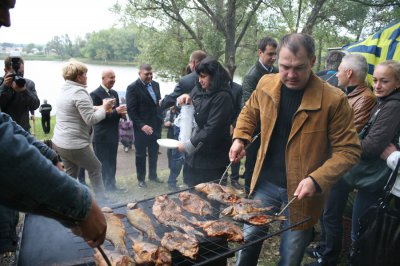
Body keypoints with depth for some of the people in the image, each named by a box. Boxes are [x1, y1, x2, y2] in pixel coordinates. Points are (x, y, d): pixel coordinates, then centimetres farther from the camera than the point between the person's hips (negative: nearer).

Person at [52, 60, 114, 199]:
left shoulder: (65, 89, 9)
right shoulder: (79, 92, -19)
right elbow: (91, 119, -22)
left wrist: (98, 108, 9)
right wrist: (104, 108, -8)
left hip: (59, 142, 9)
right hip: (75, 144, -9)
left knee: (71, 173, 19)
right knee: (95, 168, 10)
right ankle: (101, 200, 19)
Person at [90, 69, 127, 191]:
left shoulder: (114, 93, 12)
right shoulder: (95, 94, -12)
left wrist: (121, 112, -4)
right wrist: (115, 111, -25)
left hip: (113, 134, 7)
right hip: (102, 136, -7)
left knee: (111, 163, 16)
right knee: (102, 163, 2)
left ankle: (111, 185, 29)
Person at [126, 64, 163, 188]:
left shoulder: (155, 84, 8)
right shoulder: (133, 88, -12)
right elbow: (131, 110, -15)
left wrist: (160, 119, 5)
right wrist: (142, 125, -21)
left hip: (156, 125, 6)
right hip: (142, 127, -5)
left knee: (154, 152, 16)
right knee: (141, 154, 9)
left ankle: (153, 175, 33)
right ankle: (141, 179, 23)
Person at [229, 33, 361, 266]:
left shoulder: (334, 99, -18)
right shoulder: (266, 85, -4)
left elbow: (348, 150, -13)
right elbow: (249, 112, 15)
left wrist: (317, 180, -24)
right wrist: (240, 138, -1)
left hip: (302, 191, -3)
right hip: (266, 183, 3)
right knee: (249, 239, 16)